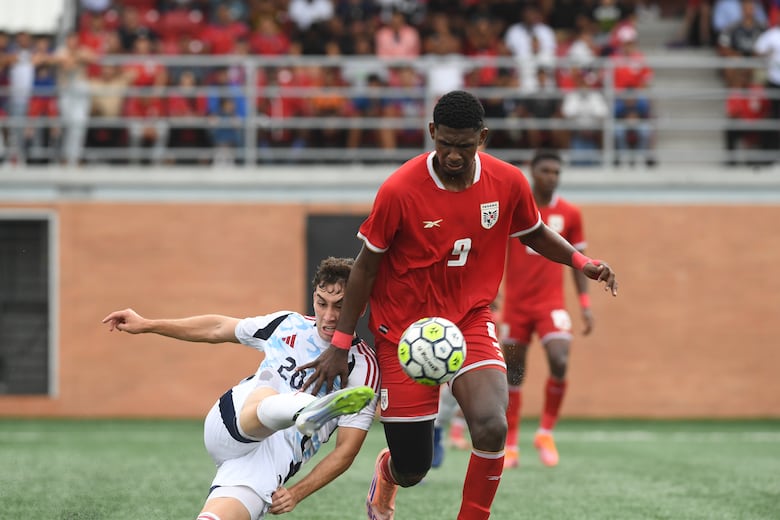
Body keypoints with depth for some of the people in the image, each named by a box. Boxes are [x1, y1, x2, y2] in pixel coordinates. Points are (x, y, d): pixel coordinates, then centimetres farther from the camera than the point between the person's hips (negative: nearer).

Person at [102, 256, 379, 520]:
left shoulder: (364, 365, 2)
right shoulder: (289, 324, 14)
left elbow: (346, 450, -1)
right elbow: (218, 328, 30)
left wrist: (297, 493, -13)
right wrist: (146, 325, 32)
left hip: (273, 462, 2)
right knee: (264, 397, -44)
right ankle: (308, 412, -74)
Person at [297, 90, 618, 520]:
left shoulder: (508, 183, -9)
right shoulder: (399, 190, -19)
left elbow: (534, 233, 13)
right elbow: (366, 266, -8)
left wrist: (580, 261, -4)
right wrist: (340, 344, -6)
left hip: (471, 319, 2)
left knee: (491, 428, -26)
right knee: (411, 471, 2)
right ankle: (386, 472, 43)